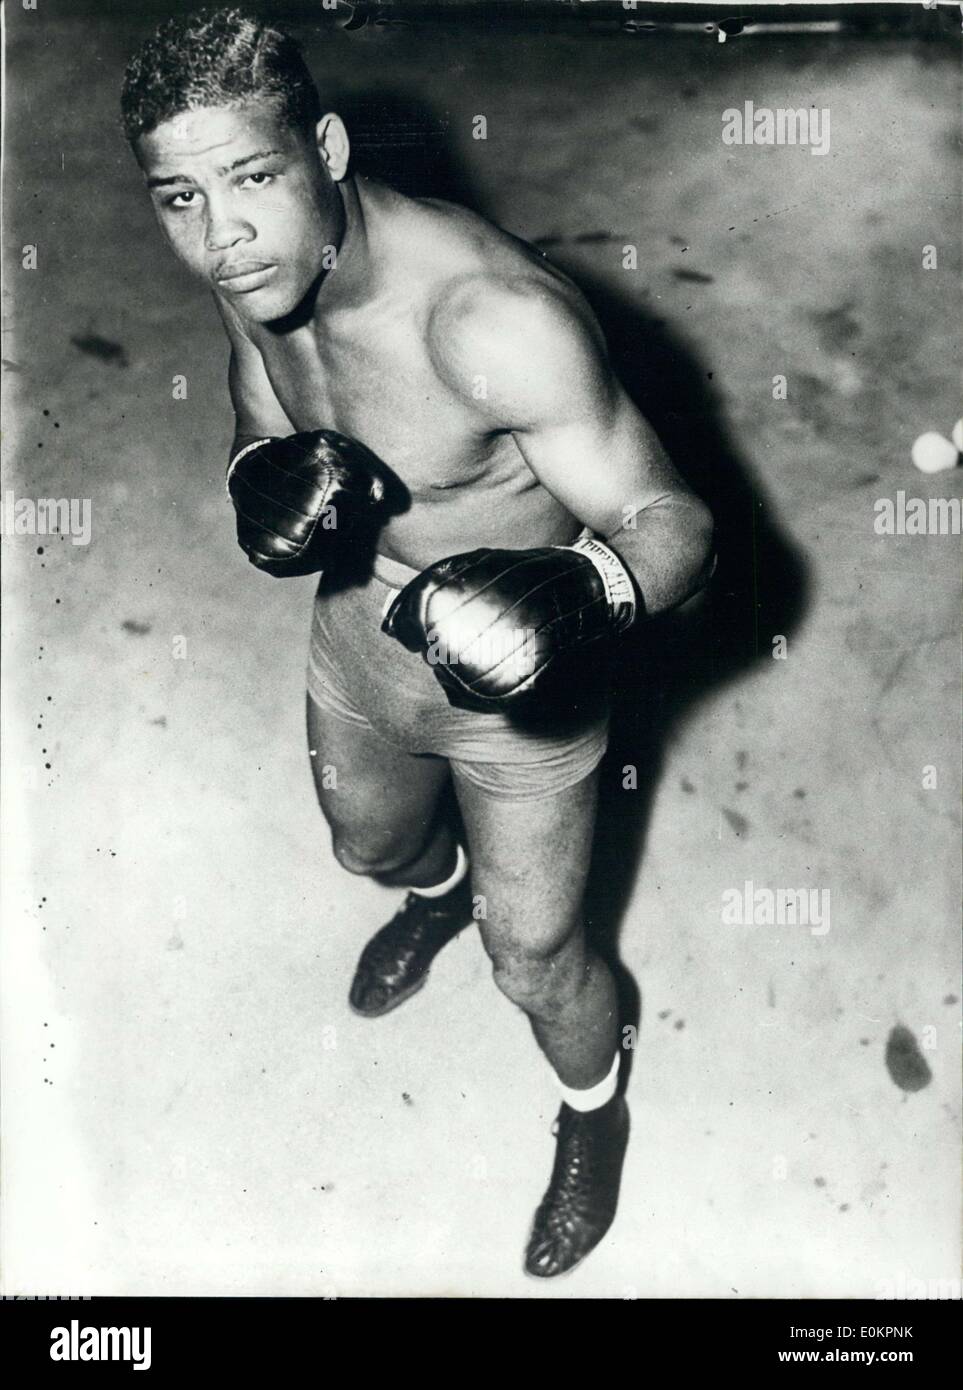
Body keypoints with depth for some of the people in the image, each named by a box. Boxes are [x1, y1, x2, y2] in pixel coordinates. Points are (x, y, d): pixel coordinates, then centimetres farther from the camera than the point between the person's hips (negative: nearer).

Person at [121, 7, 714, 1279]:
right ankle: (442, 891, 74)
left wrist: (582, 595, -56)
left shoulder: (497, 318, -38)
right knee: (372, 844, 34)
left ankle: (594, 1111, 49)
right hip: (361, 630, 6)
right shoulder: (255, 269, -15)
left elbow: (673, 522, -32)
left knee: (534, 962, 12)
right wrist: (268, 475, -23)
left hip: (515, 687, -6)